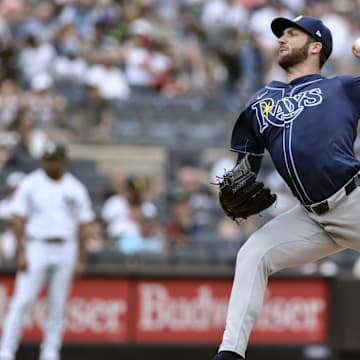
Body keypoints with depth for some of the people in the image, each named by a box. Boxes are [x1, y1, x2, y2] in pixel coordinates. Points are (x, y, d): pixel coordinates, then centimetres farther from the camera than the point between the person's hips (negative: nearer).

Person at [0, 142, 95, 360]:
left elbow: (83, 225, 9)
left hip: (65, 250, 2)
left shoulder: (75, 189, 7)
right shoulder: (30, 184, 1)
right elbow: (19, 219, -2)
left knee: (58, 305, 4)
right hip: (36, 248, -2)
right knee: (22, 301, -9)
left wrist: (81, 259, 4)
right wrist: (21, 252, -10)